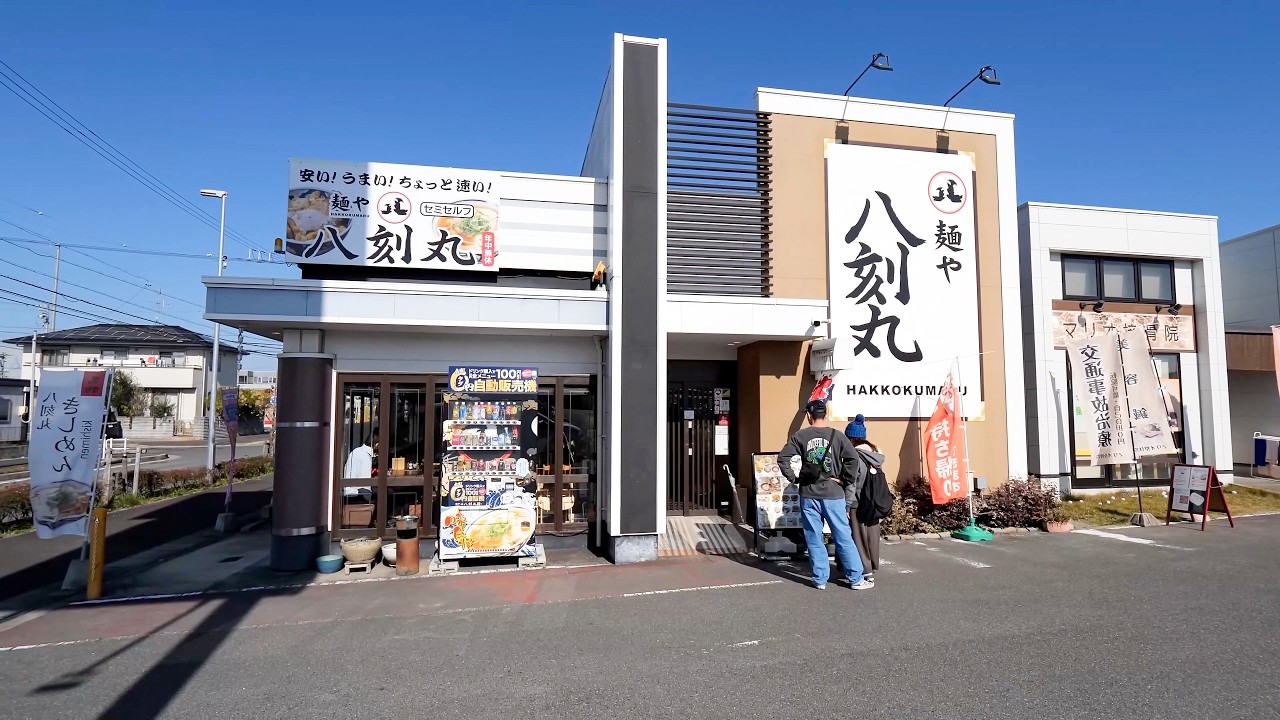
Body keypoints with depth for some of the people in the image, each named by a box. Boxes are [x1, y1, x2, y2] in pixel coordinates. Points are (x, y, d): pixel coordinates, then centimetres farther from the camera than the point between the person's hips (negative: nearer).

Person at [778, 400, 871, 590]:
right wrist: (843, 479, -2)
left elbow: (782, 458, -8)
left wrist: (794, 478, 1)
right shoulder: (836, 435, -2)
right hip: (833, 493, 0)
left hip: (809, 494, 0)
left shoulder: (800, 436, -1)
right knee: (844, 537, 7)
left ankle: (820, 579, 12)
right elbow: (852, 458, -13)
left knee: (814, 539, 8)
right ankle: (856, 579, 13)